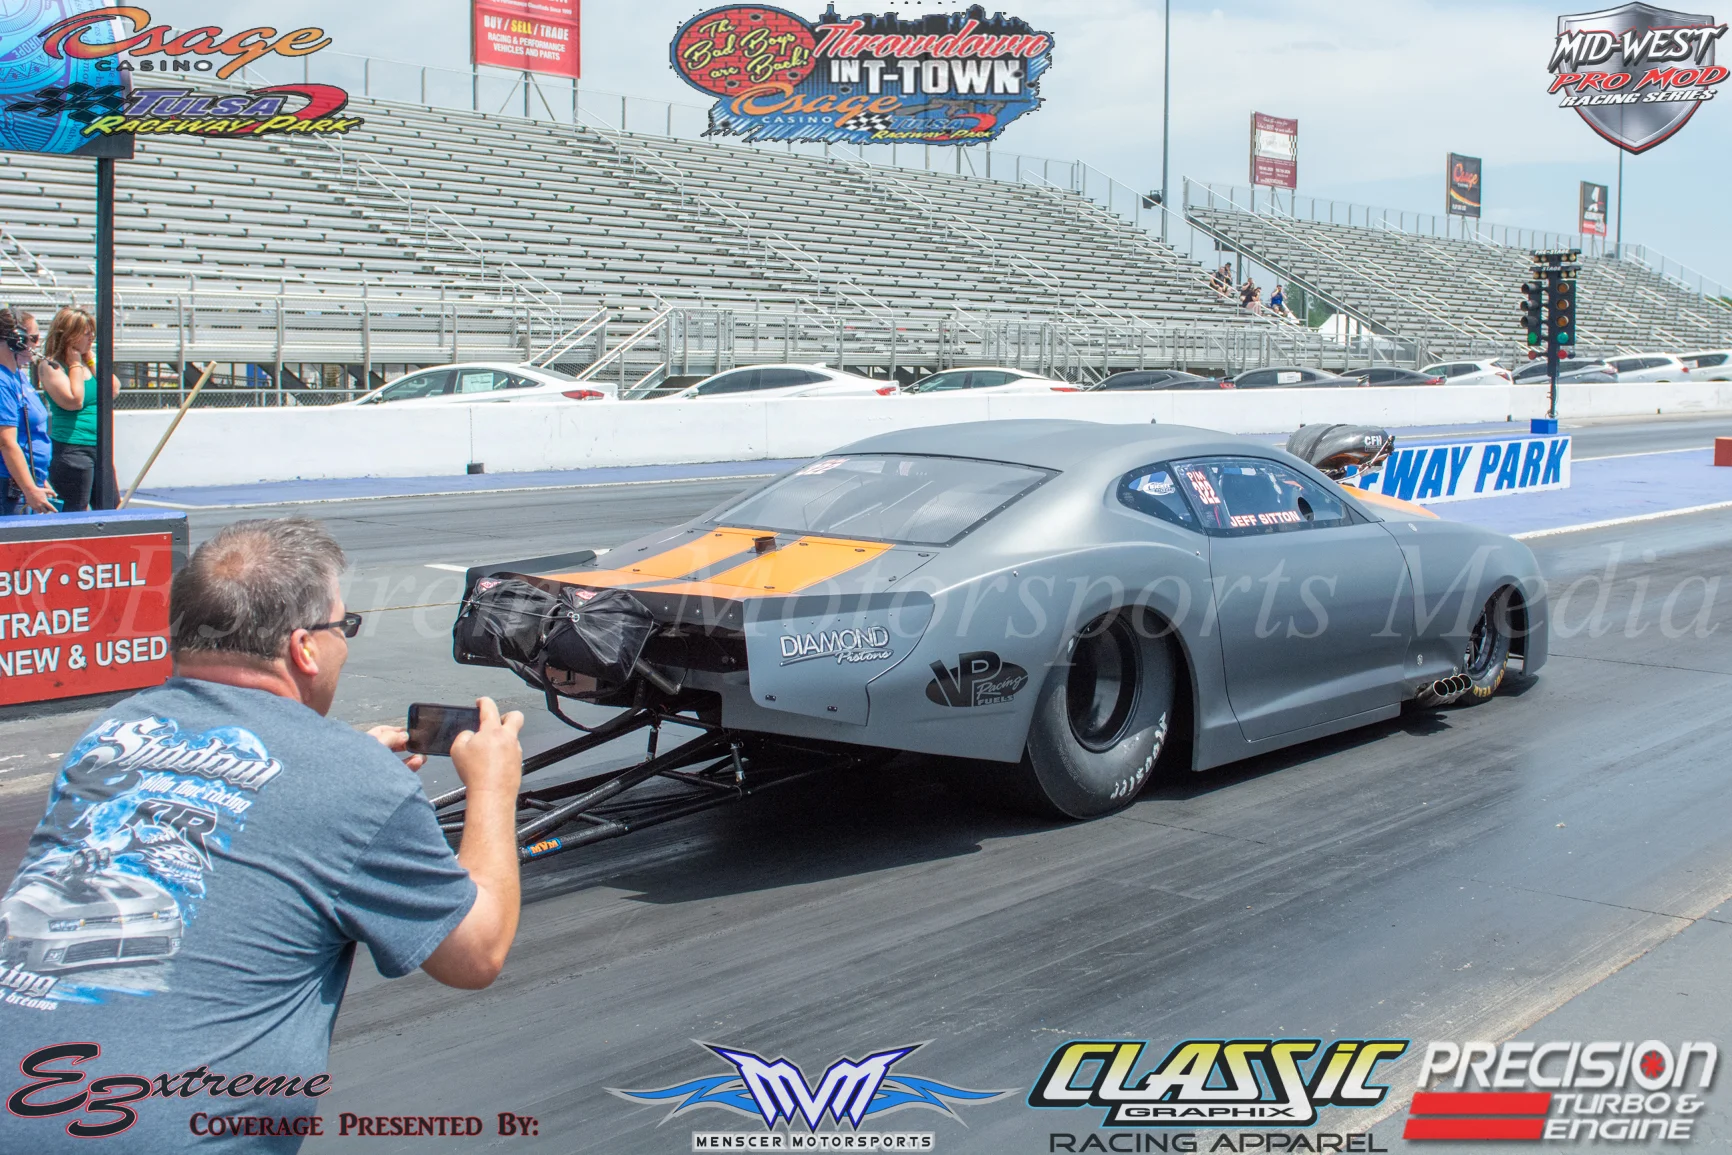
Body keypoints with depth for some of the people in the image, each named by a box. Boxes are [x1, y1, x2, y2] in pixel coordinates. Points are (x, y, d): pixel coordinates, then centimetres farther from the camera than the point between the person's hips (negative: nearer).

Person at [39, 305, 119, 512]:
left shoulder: (87, 362, 13)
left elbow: (114, 390, 4)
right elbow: (74, 400, -21)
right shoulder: (51, 365, -9)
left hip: (99, 449, 8)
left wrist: (91, 360, 1)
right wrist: (74, 363, -11)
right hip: (71, 450, -8)